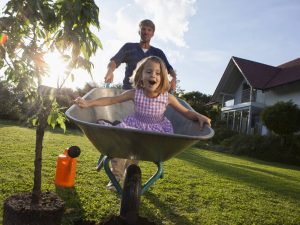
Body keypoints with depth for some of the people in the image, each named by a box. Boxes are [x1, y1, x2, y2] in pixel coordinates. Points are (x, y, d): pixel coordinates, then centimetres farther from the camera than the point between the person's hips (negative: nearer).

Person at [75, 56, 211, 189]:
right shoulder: (135, 93, -18)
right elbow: (111, 100, -12)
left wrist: (199, 116, -25)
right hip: (135, 126, 1)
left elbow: (186, 112, -7)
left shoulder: (168, 97, -19)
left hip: (157, 130, 0)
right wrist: (88, 103, -17)